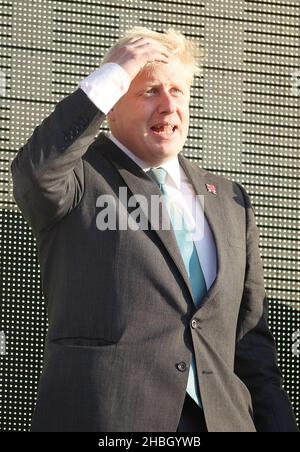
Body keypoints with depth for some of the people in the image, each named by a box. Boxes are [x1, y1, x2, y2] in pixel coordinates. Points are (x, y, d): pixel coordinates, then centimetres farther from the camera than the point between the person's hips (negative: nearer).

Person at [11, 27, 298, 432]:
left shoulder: (229, 200, 20)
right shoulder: (79, 178, 6)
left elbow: (251, 334, 19)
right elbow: (35, 171, -19)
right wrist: (112, 76, -11)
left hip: (222, 419, 5)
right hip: (102, 416, -5)